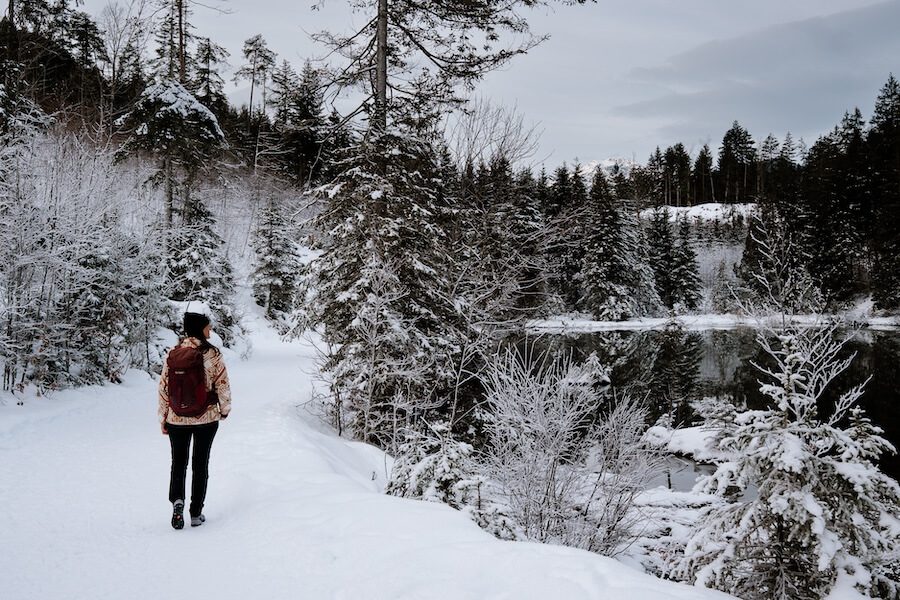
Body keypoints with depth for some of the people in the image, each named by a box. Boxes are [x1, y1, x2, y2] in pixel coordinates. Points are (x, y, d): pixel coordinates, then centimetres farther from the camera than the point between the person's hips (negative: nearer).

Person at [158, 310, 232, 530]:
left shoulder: (173, 353, -4)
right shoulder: (212, 353, -10)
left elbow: (164, 387, -1)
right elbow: (222, 384, -7)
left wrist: (163, 419, 8)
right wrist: (225, 409, 11)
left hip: (177, 418, 1)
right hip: (206, 417, -1)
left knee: (178, 462, 15)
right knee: (200, 464, 11)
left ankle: (177, 500, -8)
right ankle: (196, 513, 14)